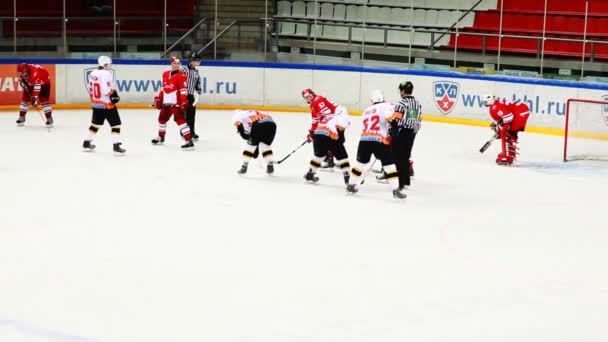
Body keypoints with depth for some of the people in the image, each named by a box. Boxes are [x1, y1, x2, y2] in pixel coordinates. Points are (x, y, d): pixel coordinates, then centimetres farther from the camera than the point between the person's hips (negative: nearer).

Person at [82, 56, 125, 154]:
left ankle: (86, 143, 30)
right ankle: (116, 146, -9)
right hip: (106, 104, -8)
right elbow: (107, 90, -24)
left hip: (95, 102, 8)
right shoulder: (106, 74, -17)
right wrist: (114, 93, -9)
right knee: (116, 123, -2)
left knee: (96, 123, 23)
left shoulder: (93, 73, 8)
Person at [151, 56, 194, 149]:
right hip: (166, 103, 8)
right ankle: (161, 137, 45)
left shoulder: (181, 76, -8)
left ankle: (189, 141, -22)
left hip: (176, 103, -8)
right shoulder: (165, 74, 13)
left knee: (180, 120, -18)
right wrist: (158, 99, 19)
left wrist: (183, 102, -23)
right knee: (162, 118, 22)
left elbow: (183, 90, -14)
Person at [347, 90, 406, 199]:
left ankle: (351, 185, 33)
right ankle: (396, 190, -3)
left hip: (364, 139, 5)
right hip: (379, 140, -5)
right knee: (389, 164, 2)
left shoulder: (366, 110, 26)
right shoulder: (385, 106, 7)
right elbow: (390, 118, -15)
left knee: (361, 162, 24)